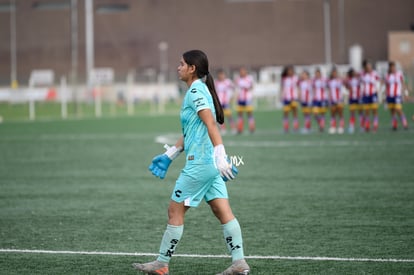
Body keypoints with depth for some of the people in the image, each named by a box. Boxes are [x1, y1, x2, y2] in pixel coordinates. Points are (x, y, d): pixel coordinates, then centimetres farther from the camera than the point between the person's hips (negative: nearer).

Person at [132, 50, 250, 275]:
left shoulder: (196, 91, -12)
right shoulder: (198, 90, 18)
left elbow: (211, 125, -23)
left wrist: (221, 157, -30)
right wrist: (169, 155, 27)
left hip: (199, 163, -9)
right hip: (210, 164, 9)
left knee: (175, 211, 1)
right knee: (223, 212, 4)